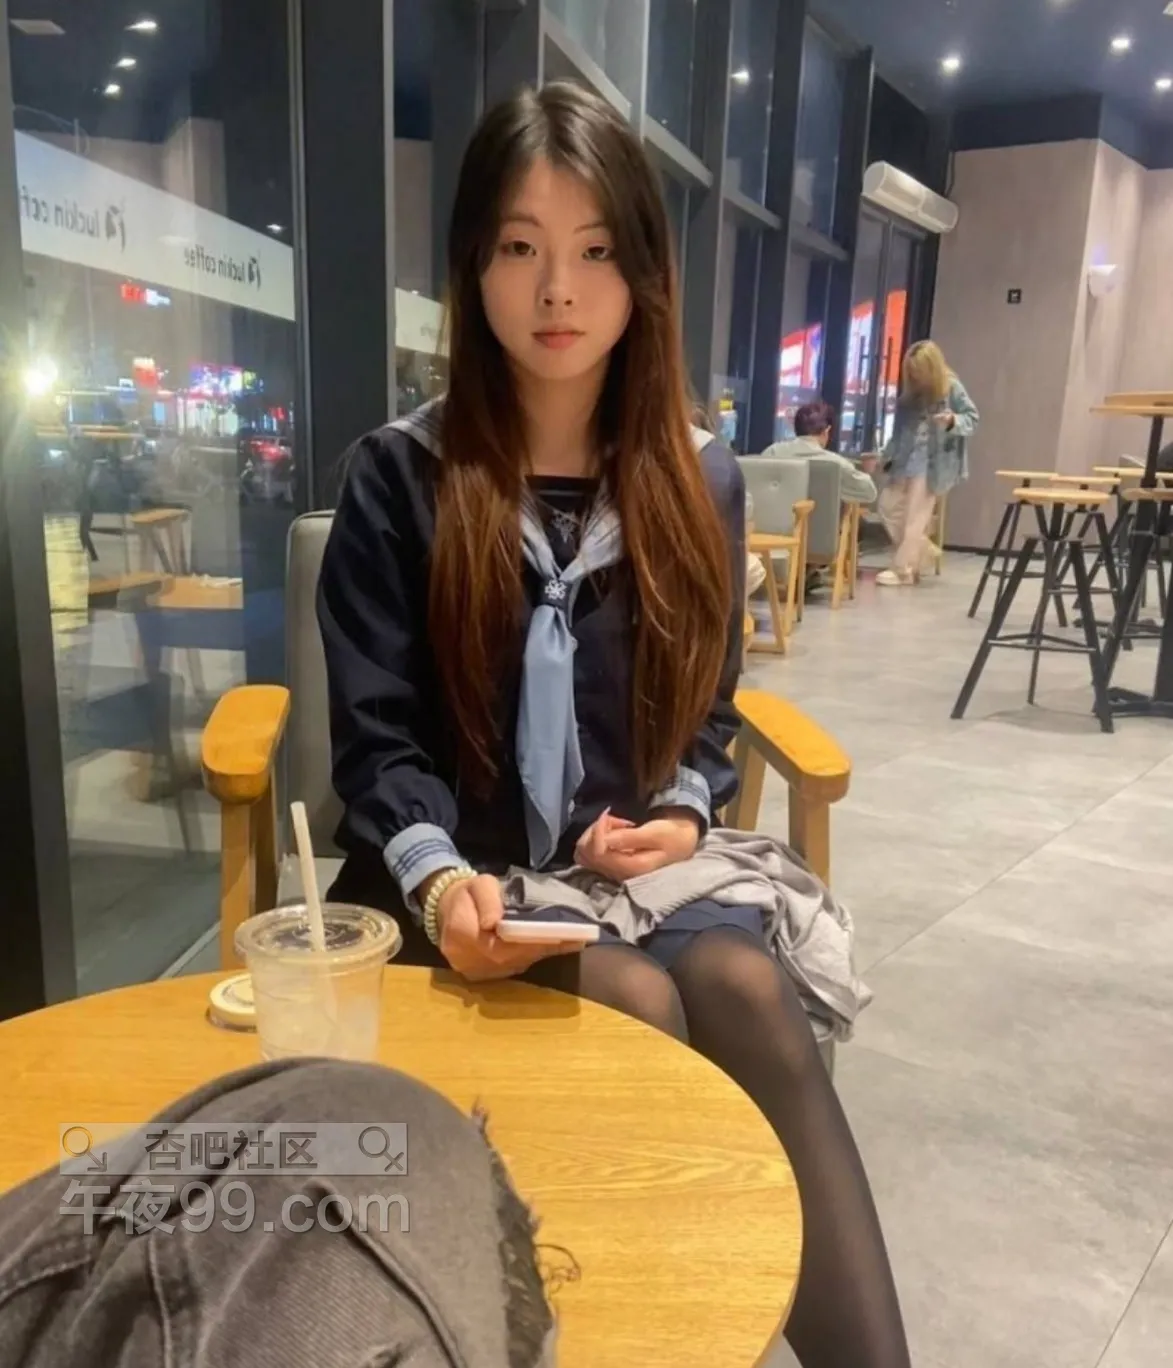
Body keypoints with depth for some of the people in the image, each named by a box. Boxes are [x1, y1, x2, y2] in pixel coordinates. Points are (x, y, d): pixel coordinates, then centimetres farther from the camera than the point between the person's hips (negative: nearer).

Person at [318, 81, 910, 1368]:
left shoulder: (702, 483, 6)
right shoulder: (400, 473, -3)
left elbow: (705, 715, 12)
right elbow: (377, 734, -5)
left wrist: (681, 813, -10)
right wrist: (437, 879, -24)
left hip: (633, 862, 2)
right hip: (460, 874, -1)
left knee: (748, 992, -28)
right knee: (640, 1004, -29)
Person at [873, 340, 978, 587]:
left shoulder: (952, 388, -8)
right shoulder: (911, 392, 6)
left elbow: (972, 419, -5)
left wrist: (953, 421, -26)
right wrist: (887, 456, 8)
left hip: (932, 462, -7)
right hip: (906, 459, 7)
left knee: (915, 518, -3)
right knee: (889, 505, 10)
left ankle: (904, 570, 7)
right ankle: (924, 551, 25)